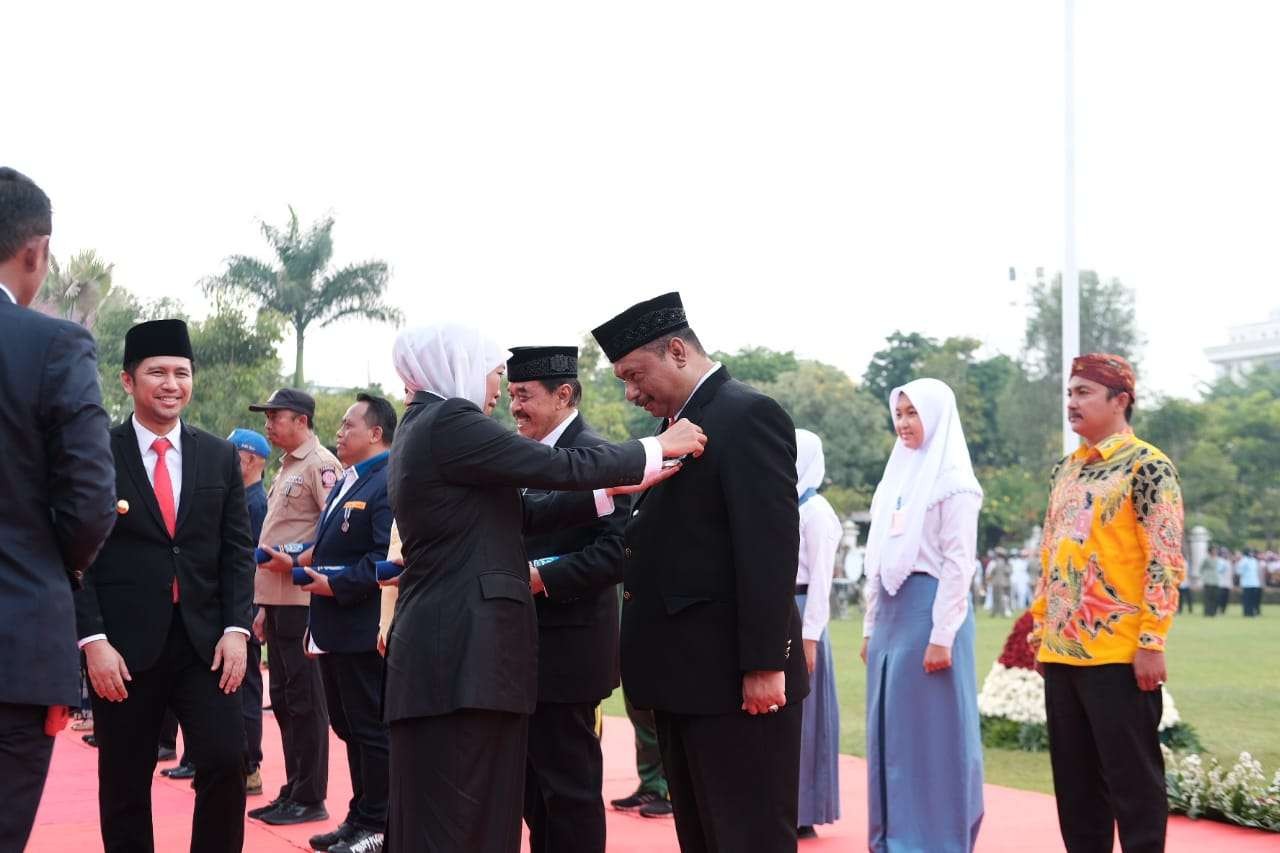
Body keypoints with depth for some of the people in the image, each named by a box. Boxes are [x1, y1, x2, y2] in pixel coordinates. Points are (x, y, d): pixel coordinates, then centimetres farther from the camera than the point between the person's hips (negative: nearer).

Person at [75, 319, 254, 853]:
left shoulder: (219, 457, 9)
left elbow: (237, 550, 8)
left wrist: (236, 629, -3)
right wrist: (93, 640, -12)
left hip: (204, 641, 2)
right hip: (124, 645, -2)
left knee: (226, 761, -8)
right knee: (124, 784, 6)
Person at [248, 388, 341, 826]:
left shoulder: (320, 465, -10)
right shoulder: (286, 469, 19)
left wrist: (297, 560, -18)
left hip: (301, 598, -9)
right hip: (276, 601, 10)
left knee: (304, 699, -4)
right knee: (283, 697, 12)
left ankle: (311, 798, 1)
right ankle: (292, 791, 19)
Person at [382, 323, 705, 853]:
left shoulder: (423, 428, 19)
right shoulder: (449, 421, -11)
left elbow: (521, 514, 16)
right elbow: (561, 468, -13)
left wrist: (616, 489, 13)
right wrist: (659, 448, -1)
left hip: (451, 647, 10)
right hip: (462, 651, -10)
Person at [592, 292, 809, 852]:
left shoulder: (747, 415, -10)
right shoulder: (679, 424, 18)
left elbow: (771, 544, -17)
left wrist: (765, 663, -20)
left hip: (736, 676, -9)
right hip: (685, 678, 9)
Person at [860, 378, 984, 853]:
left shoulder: (953, 481, -7)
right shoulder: (897, 477, 15)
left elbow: (958, 563, -13)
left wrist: (942, 636, -18)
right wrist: (870, 627, 15)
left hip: (930, 610, -8)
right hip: (891, 613, 8)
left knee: (931, 730, -3)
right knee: (890, 729, 9)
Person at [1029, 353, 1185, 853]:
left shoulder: (1147, 466, -8)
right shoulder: (1066, 471, 15)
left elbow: (1166, 562, -13)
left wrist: (1151, 643, -17)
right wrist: (1040, 626, 16)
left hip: (1119, 654, -7)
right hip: (1062, 652, 8)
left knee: (1131, 776, -1)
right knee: (1075, 777, 12)